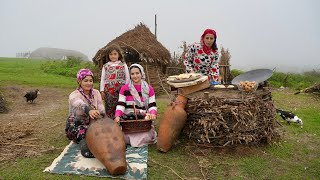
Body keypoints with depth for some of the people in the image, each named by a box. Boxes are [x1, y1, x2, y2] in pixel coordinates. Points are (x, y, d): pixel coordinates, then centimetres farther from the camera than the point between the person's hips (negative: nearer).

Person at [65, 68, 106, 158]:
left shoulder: (96, 93, -1)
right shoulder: (74, 95, -17)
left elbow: (101, 108, -16)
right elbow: (80, 104, -42)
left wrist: (100, 115, -40)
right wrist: (89, 110, -65)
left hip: (92, 123, 5)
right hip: (76, 126, -4)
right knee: (84, 132, -36)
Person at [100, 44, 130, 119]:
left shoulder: (123, 65, 6)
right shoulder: (105, 66, 10)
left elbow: (127, 78, 6)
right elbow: (102, 79, 9)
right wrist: (102, 90, 3)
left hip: (121, 90, -1)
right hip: (109, 91, 1)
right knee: (110, 109, 4)